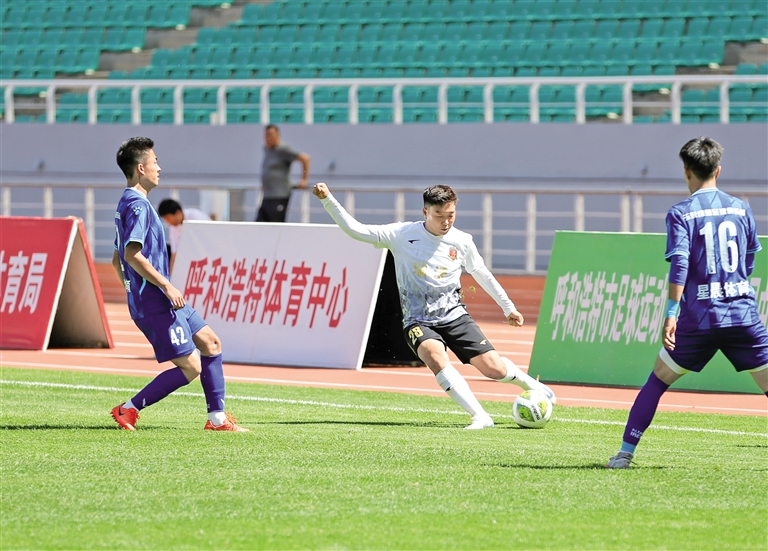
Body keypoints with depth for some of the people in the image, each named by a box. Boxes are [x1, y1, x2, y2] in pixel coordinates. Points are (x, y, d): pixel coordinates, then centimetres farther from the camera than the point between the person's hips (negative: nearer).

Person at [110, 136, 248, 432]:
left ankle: (217, 418, 13)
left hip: (162, 300, 11)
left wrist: (135, 293, 26)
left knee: (210, 342, 12)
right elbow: (132, 254, -27)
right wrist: (166, 286, -23)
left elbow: (117, 259, 22)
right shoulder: (137, 205, -16)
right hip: (156, 304, -11)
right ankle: (128, 410, -5)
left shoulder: (128, 204, 16)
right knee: (191, 367, -8)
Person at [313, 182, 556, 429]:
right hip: (418, 322, -2)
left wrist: (508, 307, 24)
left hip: (454, 316, 2)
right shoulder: (402, 235, -7)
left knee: (494, 369, -6)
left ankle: (529, 383, 30)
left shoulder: (462, 241, 0)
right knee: (435, 355, -34)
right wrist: (328, 200, -20)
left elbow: (482, 274, 16)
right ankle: (480, 417, -34)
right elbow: (354, 229, -8)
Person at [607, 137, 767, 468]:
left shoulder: (681, 214, -3)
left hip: (699, 318, -1)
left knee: (657, 381, 14)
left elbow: (679, 264, -14)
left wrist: (671, 314, -17)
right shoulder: (741, 209, 7)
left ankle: (625, 453, 13)